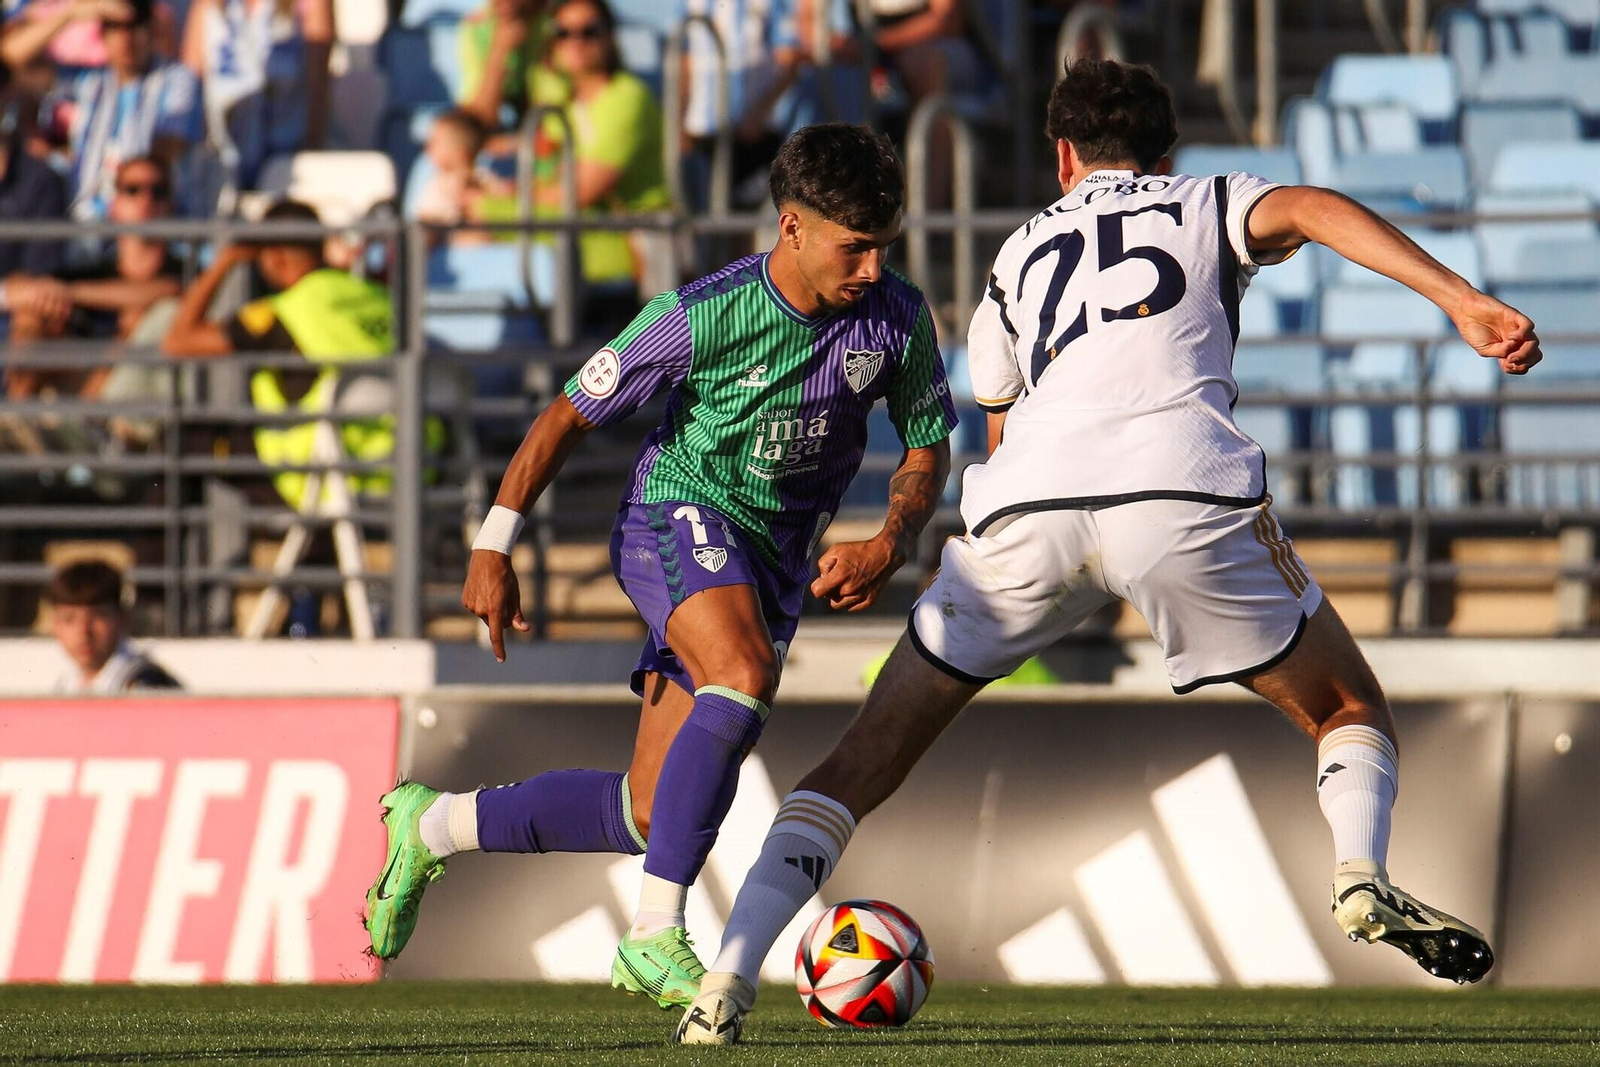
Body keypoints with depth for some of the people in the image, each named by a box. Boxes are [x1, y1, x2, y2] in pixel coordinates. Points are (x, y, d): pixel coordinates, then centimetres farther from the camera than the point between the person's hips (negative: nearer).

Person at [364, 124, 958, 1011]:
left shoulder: (897, 320, -9)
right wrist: (494, 548, -11)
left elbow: (928, 449, 5)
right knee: (744, 678, -38)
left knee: (651, 816, 1)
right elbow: (567, 416, -8)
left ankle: (432, 825, 24)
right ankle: (655, 934, -33)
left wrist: (888, 546, -15)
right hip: (676, 515, -5)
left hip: (774, 563, 5)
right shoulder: (700, 317, -20)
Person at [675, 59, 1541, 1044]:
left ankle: (730, 976, 1)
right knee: (1347, 710, 16)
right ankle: (1362, 873, -14)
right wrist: (1461, 299, -5)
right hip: (1184, 486, -2)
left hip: (1027, 498, 2)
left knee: (870, 755, 14)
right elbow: (1308, 211, 5)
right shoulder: (1210, 203, 28)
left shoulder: (1017, 259, 36)